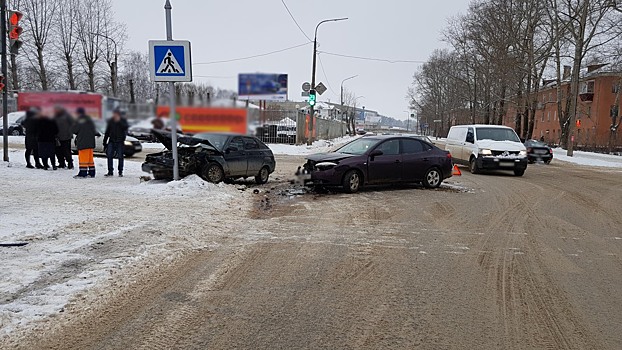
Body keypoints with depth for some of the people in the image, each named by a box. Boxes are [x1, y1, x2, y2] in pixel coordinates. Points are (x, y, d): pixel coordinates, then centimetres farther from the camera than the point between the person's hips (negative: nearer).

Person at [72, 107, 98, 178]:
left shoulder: (80, 120, -10)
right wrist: (96, 133, 36)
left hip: (83, 143, -7)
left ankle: (82, 173, -8)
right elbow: (94, 129, 18)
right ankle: (91, 173, 13)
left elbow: (73, 130, -9)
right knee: (90, 158, 12)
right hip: (91, 142, 7)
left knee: (83, 158, -6)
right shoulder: (89, 119, 12)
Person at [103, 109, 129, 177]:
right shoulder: (111, 121, 8)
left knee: (120, 157, 1)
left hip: (120, 141, -3)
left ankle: (120, 172, 9)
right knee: (109, 156, -5)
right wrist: (105, 142, 12)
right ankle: (110, 171, 1)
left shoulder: (123, 121, 1)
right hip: (111, 141, 3)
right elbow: (107, 132, 14)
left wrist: (119, 121, -25)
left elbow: (126, 127, -20)